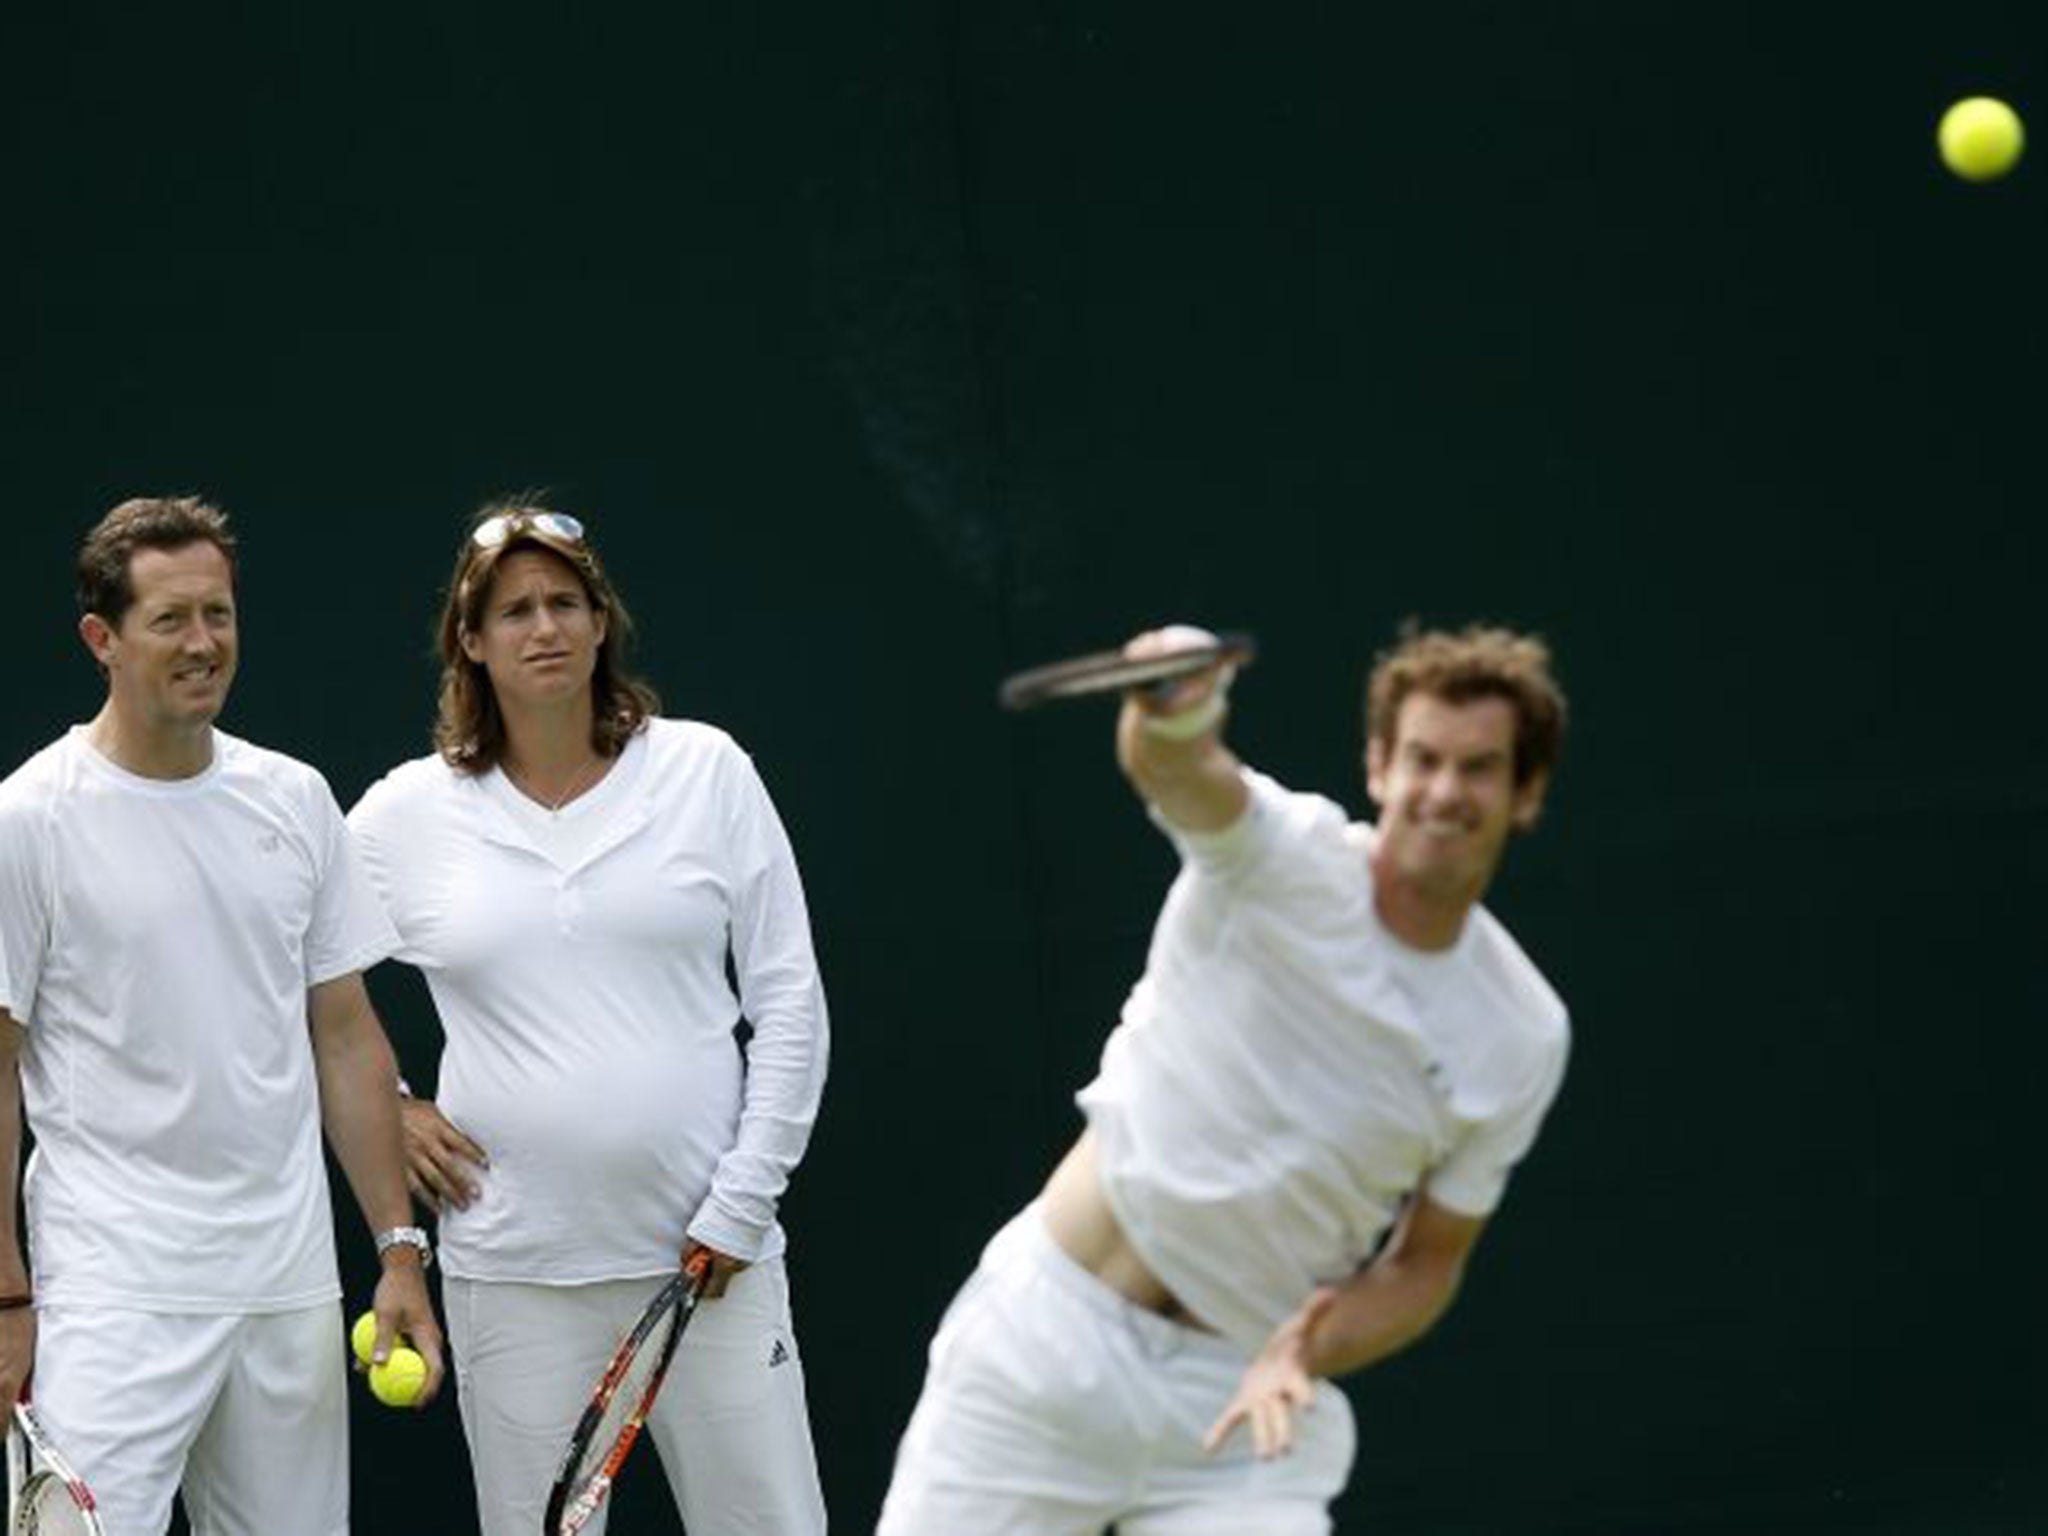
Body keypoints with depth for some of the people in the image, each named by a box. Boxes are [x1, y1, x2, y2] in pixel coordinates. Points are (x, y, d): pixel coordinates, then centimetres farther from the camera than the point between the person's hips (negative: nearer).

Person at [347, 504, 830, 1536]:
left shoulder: (704, 771, 3)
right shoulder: (408, 812, 4)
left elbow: (788, 997, 3)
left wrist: (742, 1201, -3)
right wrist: (386, 1111, 6)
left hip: (710, 1254, 0)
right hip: (514, 1271, 0)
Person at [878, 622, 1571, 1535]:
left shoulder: (1524, 1038, -3)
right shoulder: (1292, 859, -11)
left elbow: (1426, 1262, 5)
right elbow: (1175, 770, -35)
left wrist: (1305, 1351, -15)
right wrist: (1173, 717, -60)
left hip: (1245, 1399, 2)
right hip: (1048, 1335, -2)